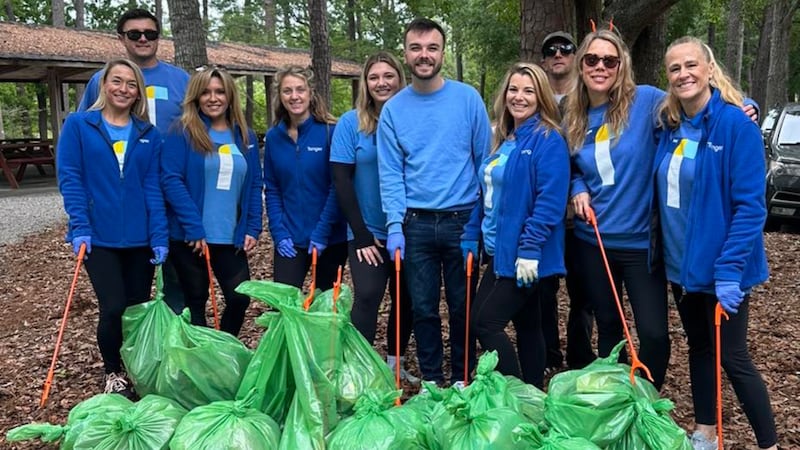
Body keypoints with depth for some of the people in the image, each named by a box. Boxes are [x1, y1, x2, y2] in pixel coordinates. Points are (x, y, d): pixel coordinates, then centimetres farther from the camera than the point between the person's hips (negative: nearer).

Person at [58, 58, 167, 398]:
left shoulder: (148, 134, 7)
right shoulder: (77, 125, 0)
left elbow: (152, 187, 2)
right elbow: (69, 178, -5)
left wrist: (159, 235, -6)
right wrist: (79, 227, -15)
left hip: (139, 237, 3)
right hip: (98, 236, -3)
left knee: (138, 308, 9)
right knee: (113, 307, -8)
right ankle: (113, 373, 17)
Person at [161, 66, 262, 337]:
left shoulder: (245, 136, 9)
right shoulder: (182, 132, -5)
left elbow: (254, 185, 10)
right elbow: (171, 180, -13)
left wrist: (253, 228, 0)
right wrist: (194, 229, -19)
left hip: (232, 238, 4)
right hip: (190, 237, -3)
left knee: (240, 298, 4)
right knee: (195, 302, 9)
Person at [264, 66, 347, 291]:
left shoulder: (330, 131, -9)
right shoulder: (273, 137, 3)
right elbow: (272, 189, 6)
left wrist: (322, 232, -14)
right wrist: (278, 233, -4)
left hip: (330, 238, -2)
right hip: (290, 239, 3)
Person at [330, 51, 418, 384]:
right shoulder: (351, 123, -4)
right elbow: (342, 182, -6)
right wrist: (362, 236, -10)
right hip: (368, 233, -2)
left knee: (406, 298, 10)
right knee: (368, 296, -12)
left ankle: (396, 364, 28)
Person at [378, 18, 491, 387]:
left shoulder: (468, 98, -1)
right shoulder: (393, 109, 3)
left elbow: (486, 161, 1)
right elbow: (390, 173, 1)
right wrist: (394, 225, -8)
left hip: (462, 220, -1)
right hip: (415, 223, 1)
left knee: (463, 306, 10)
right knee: (423, 307, 9)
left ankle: (462, 379, 27)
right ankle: (431, 378, 26)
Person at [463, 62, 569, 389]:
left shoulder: (548, 141, -12)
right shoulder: (503, 140, 13)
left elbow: (550, 201, -21)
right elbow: (488, 194, 18)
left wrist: (530, 249, -24)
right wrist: (471, 235, 13)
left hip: (525, 257, -8)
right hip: (500, 251, 8)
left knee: (485, 322, -7)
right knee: (527, 326, 16)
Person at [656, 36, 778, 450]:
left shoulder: (737, 124, -16)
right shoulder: (671, 127, 3)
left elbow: (750, 206, -19)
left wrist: (729, 269, -23)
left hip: (720, 266, -6)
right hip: (682, 263, 6)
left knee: (733, 358, 1)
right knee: (698, 347, 17)